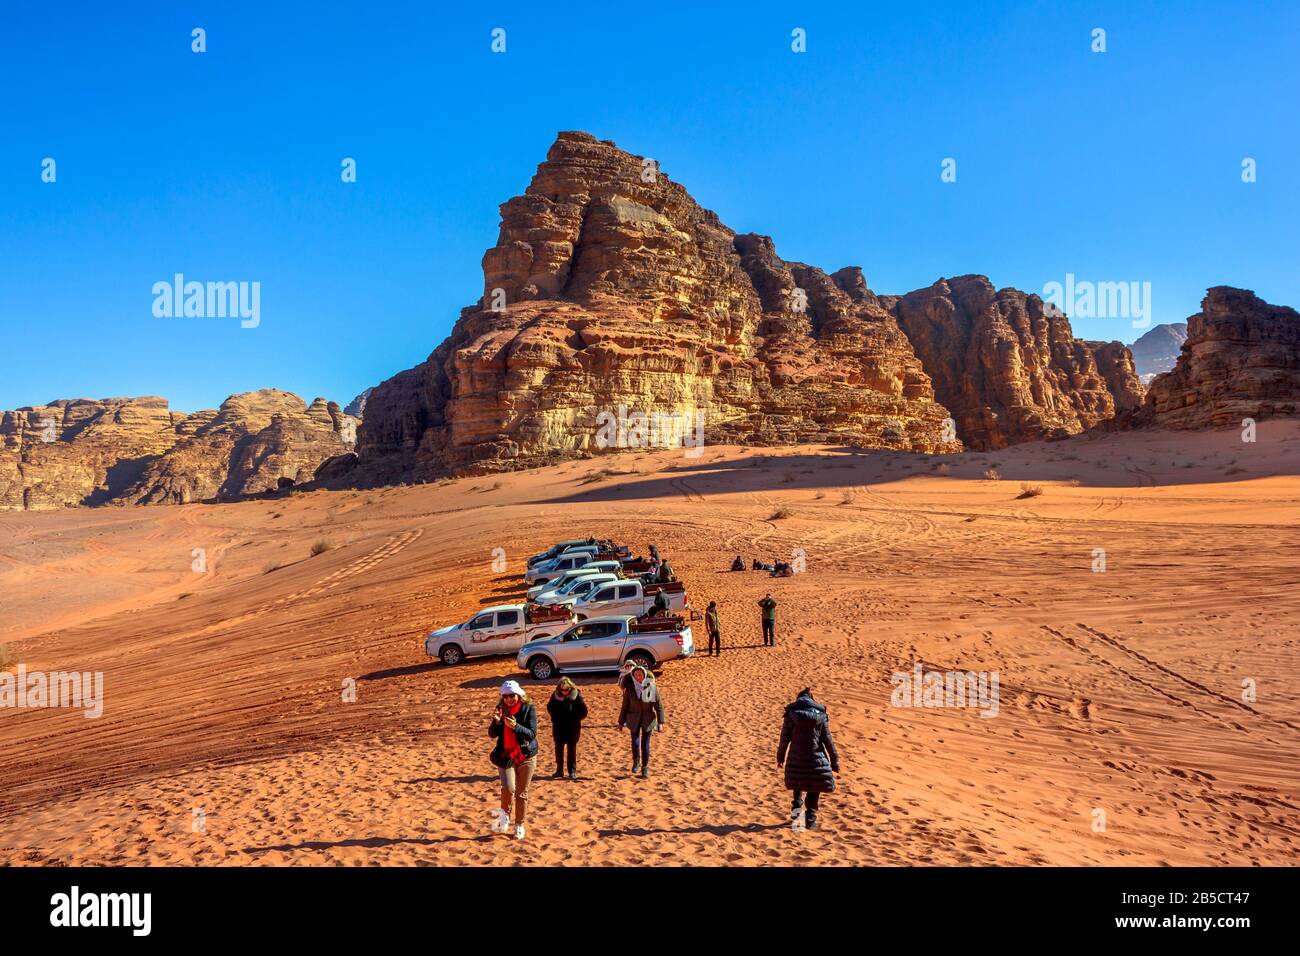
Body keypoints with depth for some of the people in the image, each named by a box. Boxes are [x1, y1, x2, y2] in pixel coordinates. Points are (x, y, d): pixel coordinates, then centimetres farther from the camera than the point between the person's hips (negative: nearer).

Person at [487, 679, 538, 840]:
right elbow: (492, 734, -3)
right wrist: (496, 721, -23)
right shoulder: (501, 709, -1)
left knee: (521, 793, 6)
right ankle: (504, 815, 10)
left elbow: (532, 734, -17)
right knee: (508, 788, -17)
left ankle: (519, 825, 23)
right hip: (506, 755, 1)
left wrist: (515, 726, -33)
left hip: (526, 756, -1)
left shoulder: (529, 709, -9)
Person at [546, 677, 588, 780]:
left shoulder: (577, 695, -12)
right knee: (559, 748, 9)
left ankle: (572, 772, 10)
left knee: (572, 749, 4)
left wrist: (575, 719, -15)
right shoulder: (555, 695, -6)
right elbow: (549, 708, 6)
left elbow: (583, 711, -7)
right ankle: (559, 770, 21)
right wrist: (556, 718, -7)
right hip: (559, 727, 2)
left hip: (573, 728, -2)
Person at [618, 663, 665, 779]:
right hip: (634, 719, 0)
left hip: (648, 719, 0)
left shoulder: (651, 686, -11)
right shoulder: (630, 688, -8)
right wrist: (621, 722, 6)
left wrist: (660, 722, -10)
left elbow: (659, 704, -7)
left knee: (645, 744, 3)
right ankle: (636, 762, 18)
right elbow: (625, 705, 1)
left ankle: (645, 767, 19)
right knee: (635, 742, -10)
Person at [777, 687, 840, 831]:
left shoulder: (791, 714, -4)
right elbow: (827, 740, -2)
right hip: (816, 758, -1)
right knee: (814, 789, 10)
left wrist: (780, 756, 12)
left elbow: (785, 738, -2)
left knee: (798, 784, 26)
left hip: (796, 757, 1)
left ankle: (796, 807, 12)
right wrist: (834, 760, 6)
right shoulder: (820, 714, -2)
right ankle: (810, 820, 9)